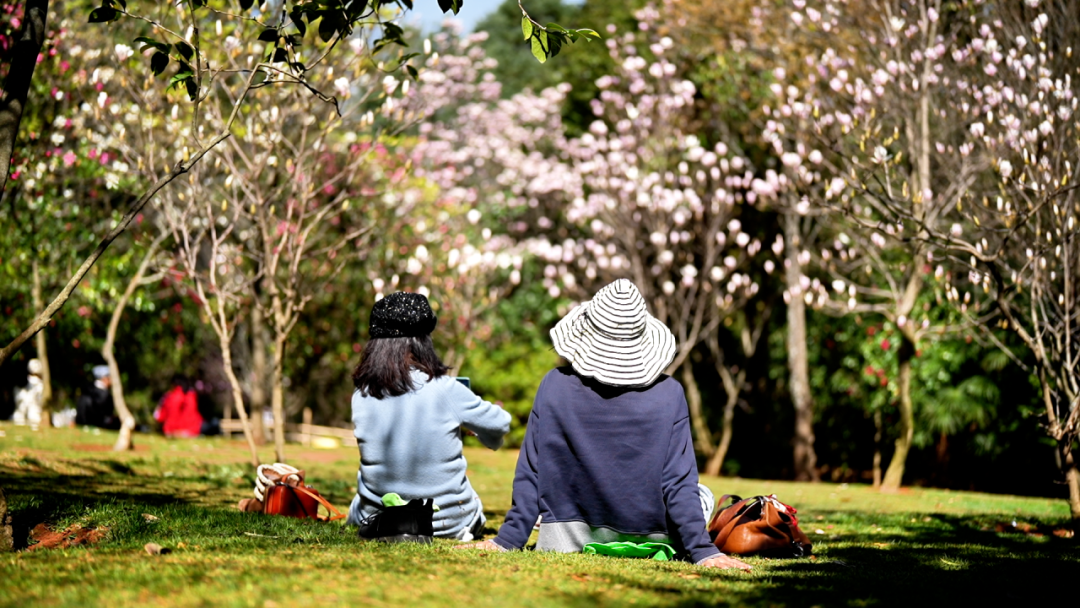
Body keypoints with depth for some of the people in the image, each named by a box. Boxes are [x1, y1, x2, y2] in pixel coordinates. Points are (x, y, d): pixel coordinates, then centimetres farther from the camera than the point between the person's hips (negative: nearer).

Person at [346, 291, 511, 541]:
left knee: (358, 505, 38)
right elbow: (499, 424, -5)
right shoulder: (444, 389, -19)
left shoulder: (361, 396, -12)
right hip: (447, 523, 0)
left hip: (376, 520, 0)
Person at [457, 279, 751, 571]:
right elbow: (678, 483, -14)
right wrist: (702, 551, -7)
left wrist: (508, 540, -2)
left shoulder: (556, 386, -13)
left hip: (566, 541, 3)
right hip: (647, 542, -3)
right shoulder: (667, 394, -16)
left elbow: (531, 475, -8)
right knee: (703, 496, 27)